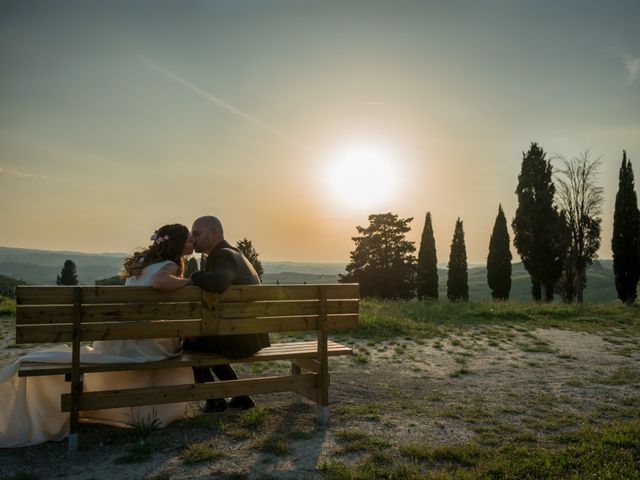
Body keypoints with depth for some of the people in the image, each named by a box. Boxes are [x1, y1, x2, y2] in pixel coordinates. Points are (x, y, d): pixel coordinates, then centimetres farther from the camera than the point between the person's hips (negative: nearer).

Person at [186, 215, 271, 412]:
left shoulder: (224, 255, -17)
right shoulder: (233, 252, 14)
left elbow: (217, 283, -39)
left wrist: (195, 277, -20)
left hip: (240, 337, -9)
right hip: (252, 334, 9)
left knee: (191, 344, 12)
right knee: (207, 344, 29)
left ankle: (214, 400, 21)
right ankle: (241, 397, 26)